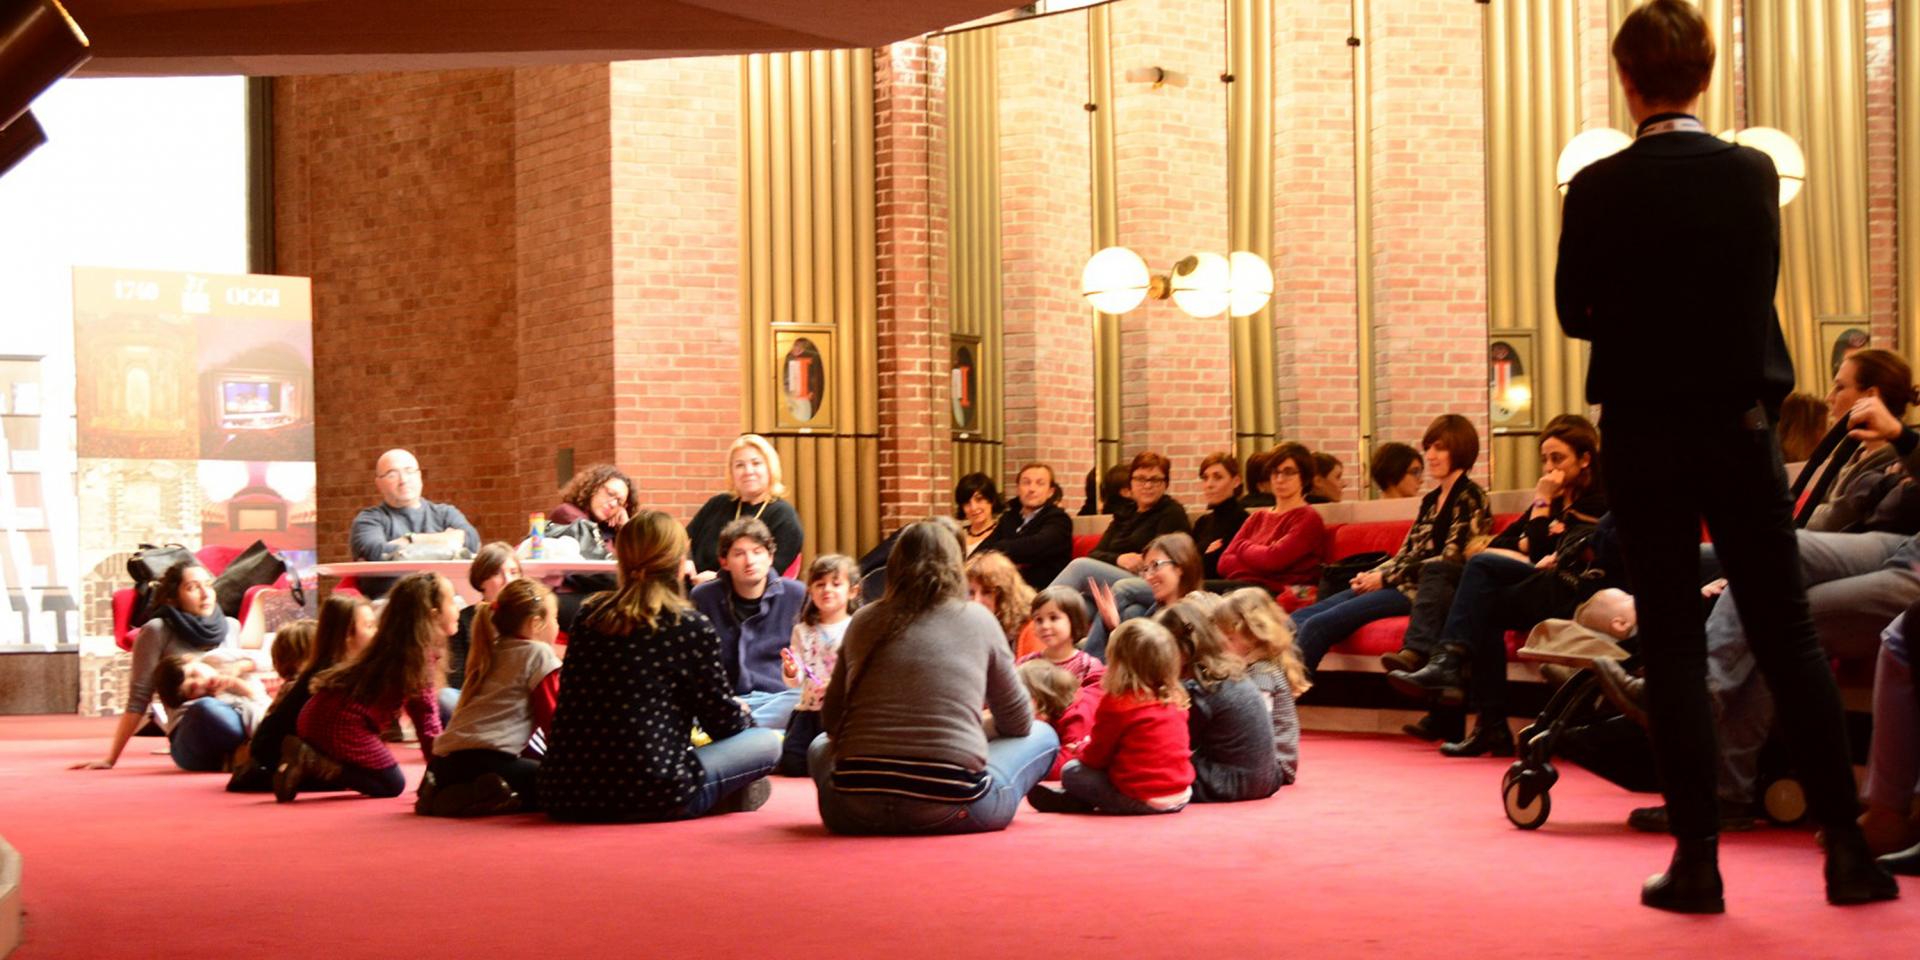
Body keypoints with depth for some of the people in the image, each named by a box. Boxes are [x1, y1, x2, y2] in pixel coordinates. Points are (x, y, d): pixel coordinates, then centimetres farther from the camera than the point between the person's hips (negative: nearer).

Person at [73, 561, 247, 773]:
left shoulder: (231, 626, 18)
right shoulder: (158, 631, 3)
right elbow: (138, 699, 4)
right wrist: (110, 759, 2)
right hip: (192, 734, -4)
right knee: (206, 708, -41)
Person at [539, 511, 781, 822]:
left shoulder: (589, 615, 8)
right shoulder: (691, 626, -6)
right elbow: (723, 721, 2)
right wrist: (748, 721, 28)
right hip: (649, 795, -7)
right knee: (768, 741, 13)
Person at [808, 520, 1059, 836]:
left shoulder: (864, 621, 10)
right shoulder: (977, 620, 6)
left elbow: (830, 720, 19)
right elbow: (1018, 721, 15)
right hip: (949, 810, -1)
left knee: (819, 746, 36)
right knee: (1043, 735, 23)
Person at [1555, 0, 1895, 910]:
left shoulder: (1600, 188, -9)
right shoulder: (1754, 172, -1)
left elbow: (1575, 313, -1)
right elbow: (1758, 290, 9)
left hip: (1644, 434, -2)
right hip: (1741, 425, 2)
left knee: (1672, 645, 3)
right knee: (1788, 636, 8)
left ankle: (1697, 861, 3)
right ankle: (1847, 848, 9)